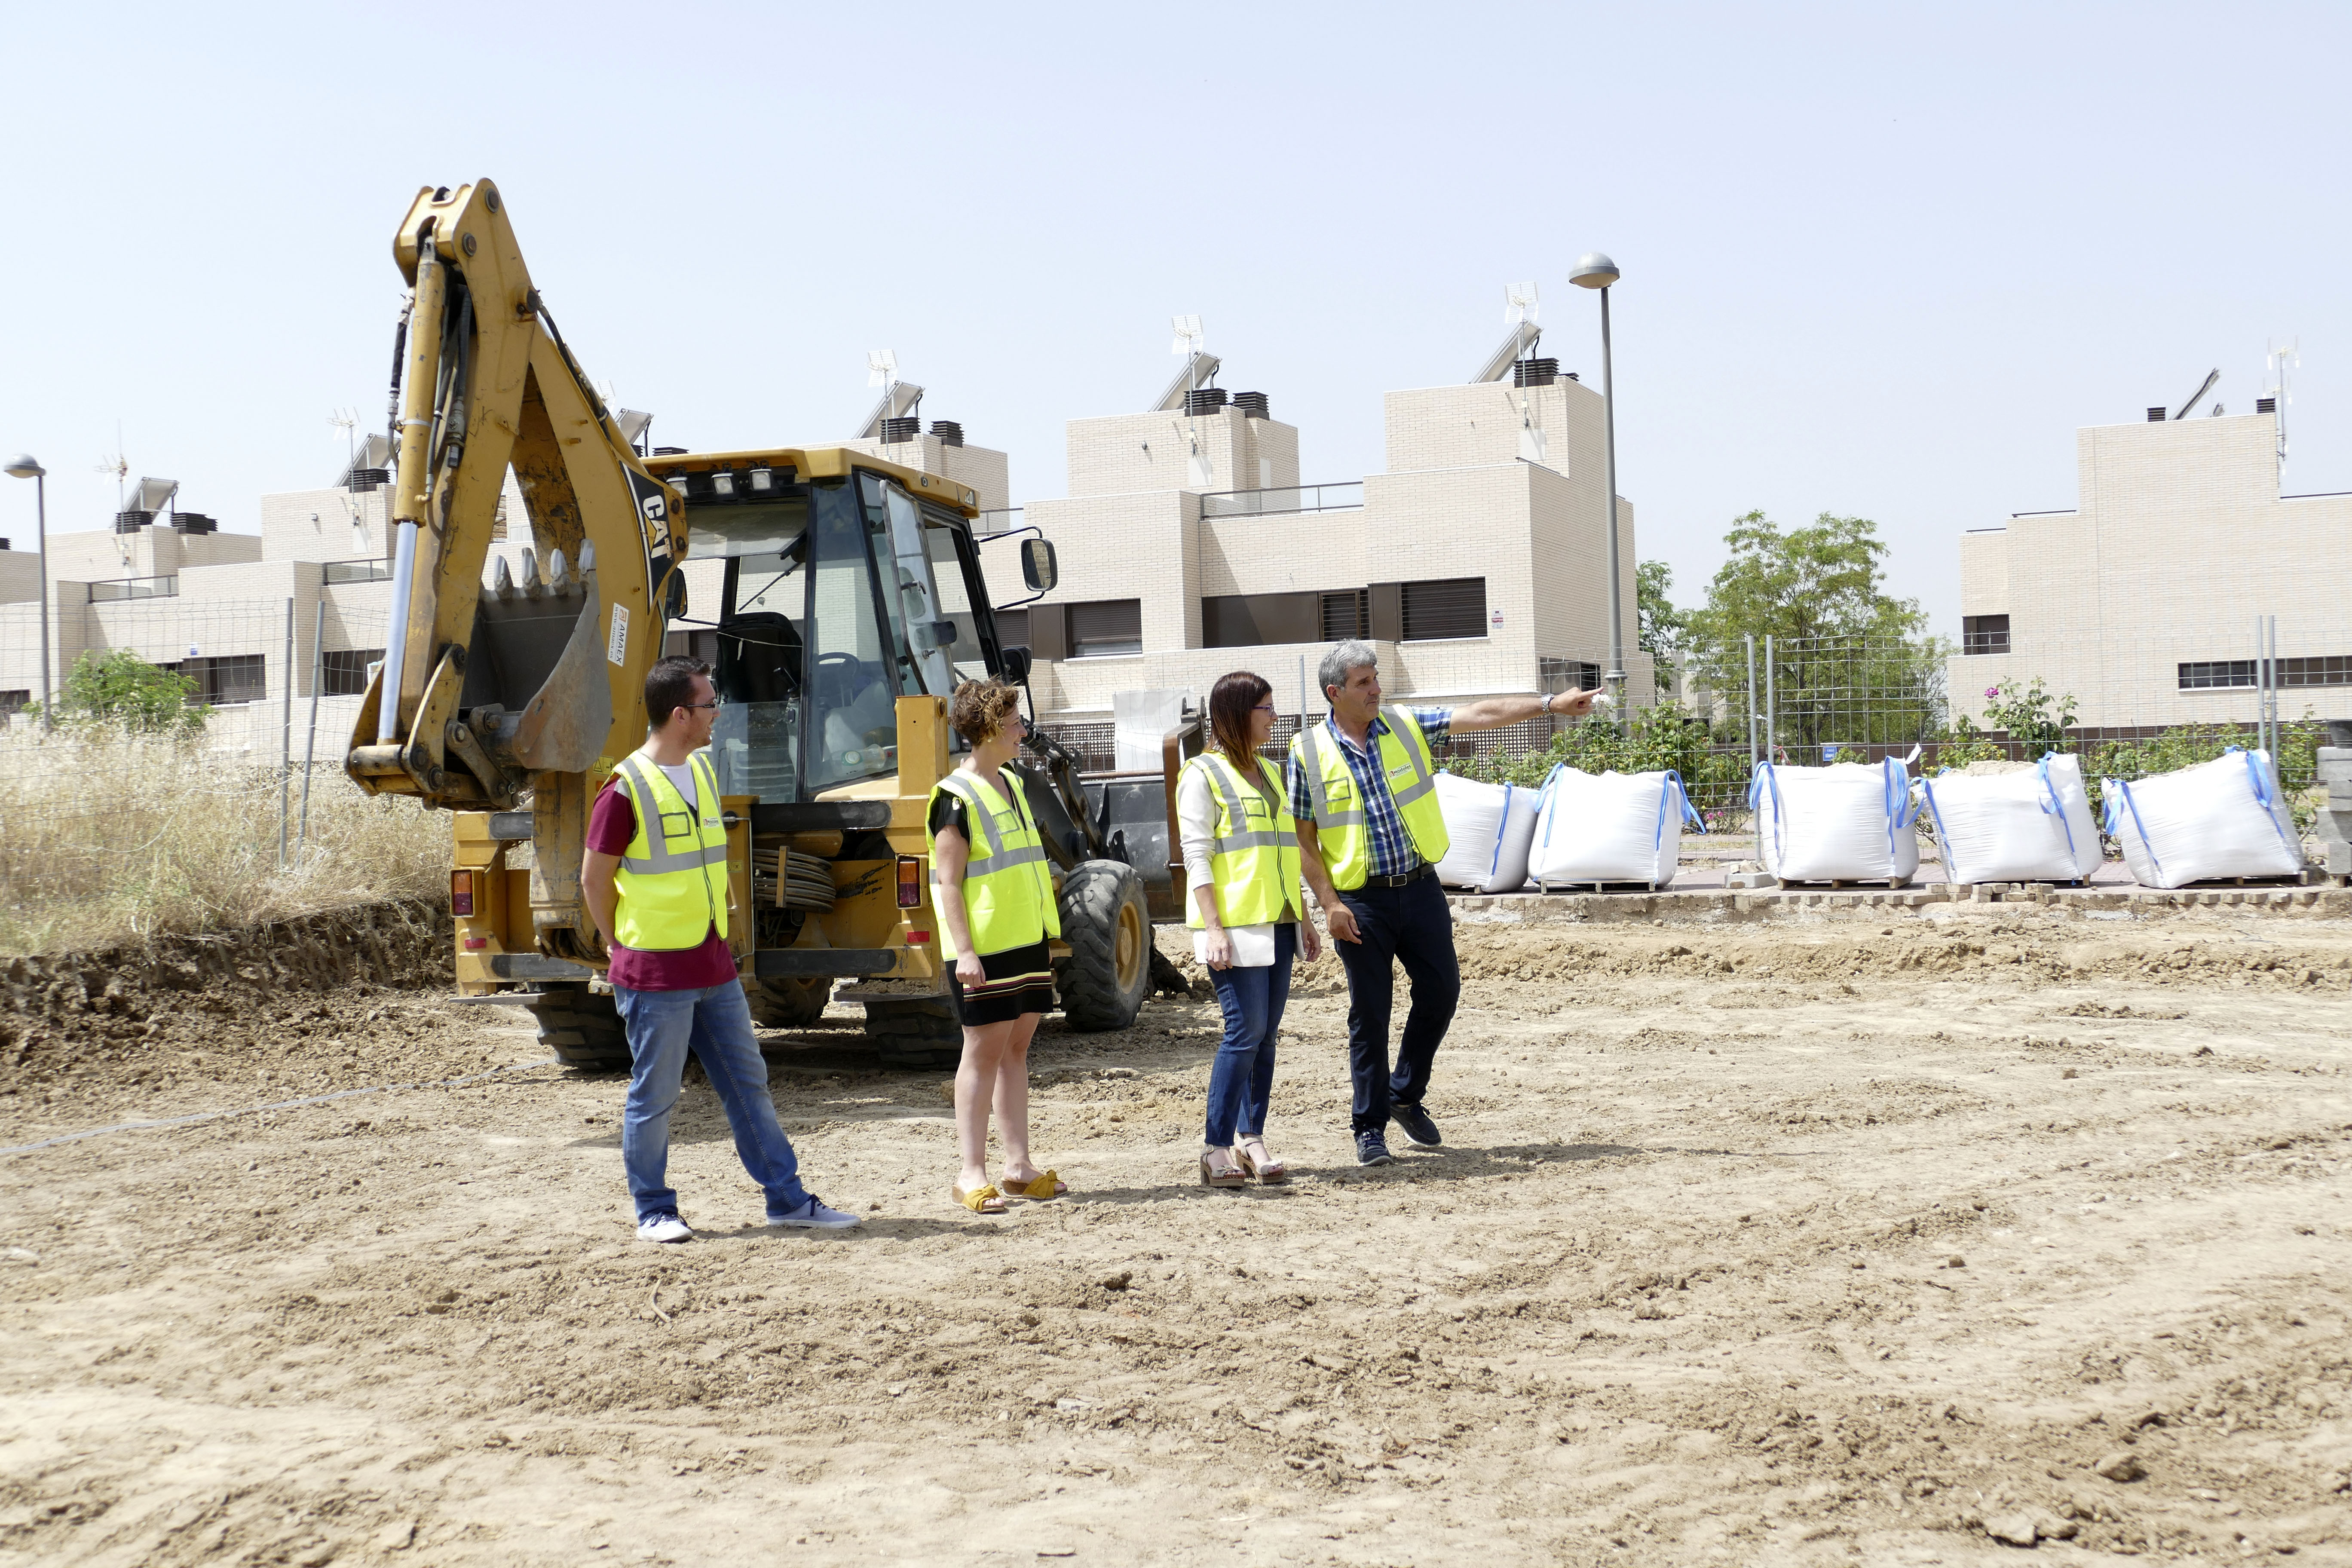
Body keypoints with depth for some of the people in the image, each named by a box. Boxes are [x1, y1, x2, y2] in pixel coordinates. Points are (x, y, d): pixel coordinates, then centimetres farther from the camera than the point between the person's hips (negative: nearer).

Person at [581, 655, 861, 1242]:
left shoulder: (703, 769, 9)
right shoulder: (626, 790, -15)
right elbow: (594, 879, -8)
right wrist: (627, 949, 0)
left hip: (714, 967, 8)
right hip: (656, 974, -7)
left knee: (749, 1083, 11)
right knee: (654, 1097, 3)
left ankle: (786, 1197, 18)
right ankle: (654, 1212, 17)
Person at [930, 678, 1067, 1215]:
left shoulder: (1011, 784, 14)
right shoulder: (956, 797, -12)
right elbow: (948, 881, -15)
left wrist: (1045, 936, 21)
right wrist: (963, 950, -22)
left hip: (1026, 939, 8)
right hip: (985, 946, -8)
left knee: (1016, 1047, 9)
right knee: (985, 1049, -5)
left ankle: (1019, 1165, 14)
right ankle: (971, 1173, -1)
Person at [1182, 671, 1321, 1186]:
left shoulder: (1269, 773, 19)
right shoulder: (1202, 774, -4)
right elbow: (1197, 856, -10)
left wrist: (1303, 917, 19)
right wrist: (1213, 929, -17)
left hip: (1276, 924, 7)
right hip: (1235, 926, -7)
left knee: (1266, 1034, 6)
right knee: (1245, 1032, -12)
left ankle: (1251, 1138, 13)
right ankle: (1217, 1150, -7)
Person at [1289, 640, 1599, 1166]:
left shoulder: (1408, 727, 4)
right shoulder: (1309, 753, -4)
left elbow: (1480, 714, -2)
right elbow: (1303, 840, -3)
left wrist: (1550, 704, -11)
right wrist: (1330, 904, -11)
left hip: (1420, 888, 3)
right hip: (1361, 902, -3)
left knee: (1441, 989, 4)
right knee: (1369, 1013, 1)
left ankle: (1406, 1096, 25)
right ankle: (1371, 1127, 14)